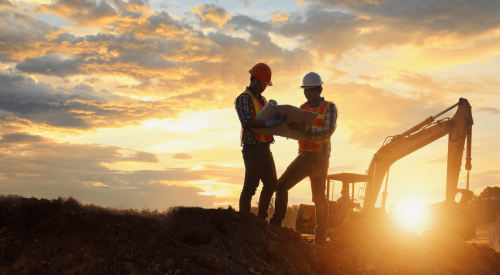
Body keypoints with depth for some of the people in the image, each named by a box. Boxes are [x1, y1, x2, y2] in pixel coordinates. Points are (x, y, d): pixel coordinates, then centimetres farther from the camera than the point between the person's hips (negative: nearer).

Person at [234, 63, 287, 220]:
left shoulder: (262, 99, 19)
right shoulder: (244, 98, -9)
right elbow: (246, 122, -23)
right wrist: (267, 124, -33)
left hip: (265, 148, 9)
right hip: (253, 149, -9)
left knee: (271, 184, 13)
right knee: (250, 186, -7)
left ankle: (261, 218, 22)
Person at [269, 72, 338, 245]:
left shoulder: (329, 107, -1)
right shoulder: (302, 108, 14)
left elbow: (328, 131, -15)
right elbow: (297, 131, 8)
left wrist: (306, 130, -28)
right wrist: (292, 126, -16)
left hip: (319, 157, -5)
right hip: (303, 156, 5)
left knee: (318, 196, -1)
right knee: (281, 185, -6)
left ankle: (320, 237, 6)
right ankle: (275, 224, -2)